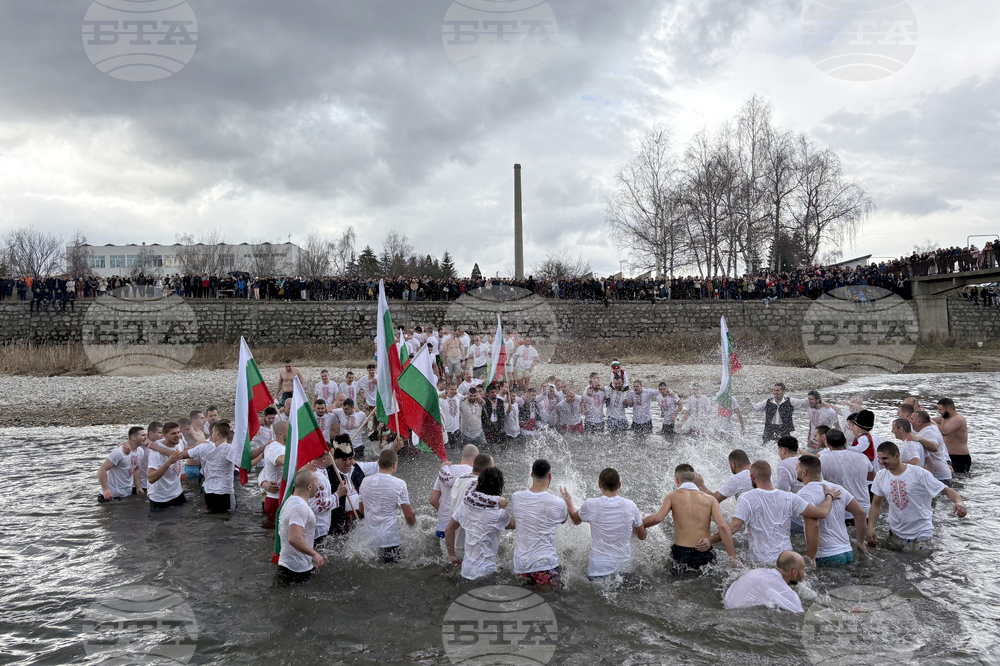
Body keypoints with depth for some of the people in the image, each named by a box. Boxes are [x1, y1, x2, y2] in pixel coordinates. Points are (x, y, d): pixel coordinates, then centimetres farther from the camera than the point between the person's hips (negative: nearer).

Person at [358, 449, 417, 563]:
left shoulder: (365, 481, 3)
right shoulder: (399, 484, -12)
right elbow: (409, 515, -10)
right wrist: (413, 523, 12)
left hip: (370, 535, 6)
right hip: (390, 536, -5)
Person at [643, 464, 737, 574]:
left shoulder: (673, 496, 1)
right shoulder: (710, 499, 7)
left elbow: (658, 518, -14)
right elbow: (723, 526, -5)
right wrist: (733, 557, -3)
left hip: (681, 553, -2)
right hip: (705, 554, 2)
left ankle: (680, 568, -13)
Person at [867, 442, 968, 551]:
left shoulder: (919, 473, -12)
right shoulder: (880, 476, 1)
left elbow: (946, 490, -12)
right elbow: (876, 504, 7)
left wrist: (958, 501, -34)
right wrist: (870, 527, -4)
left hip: (920, 533, -4)